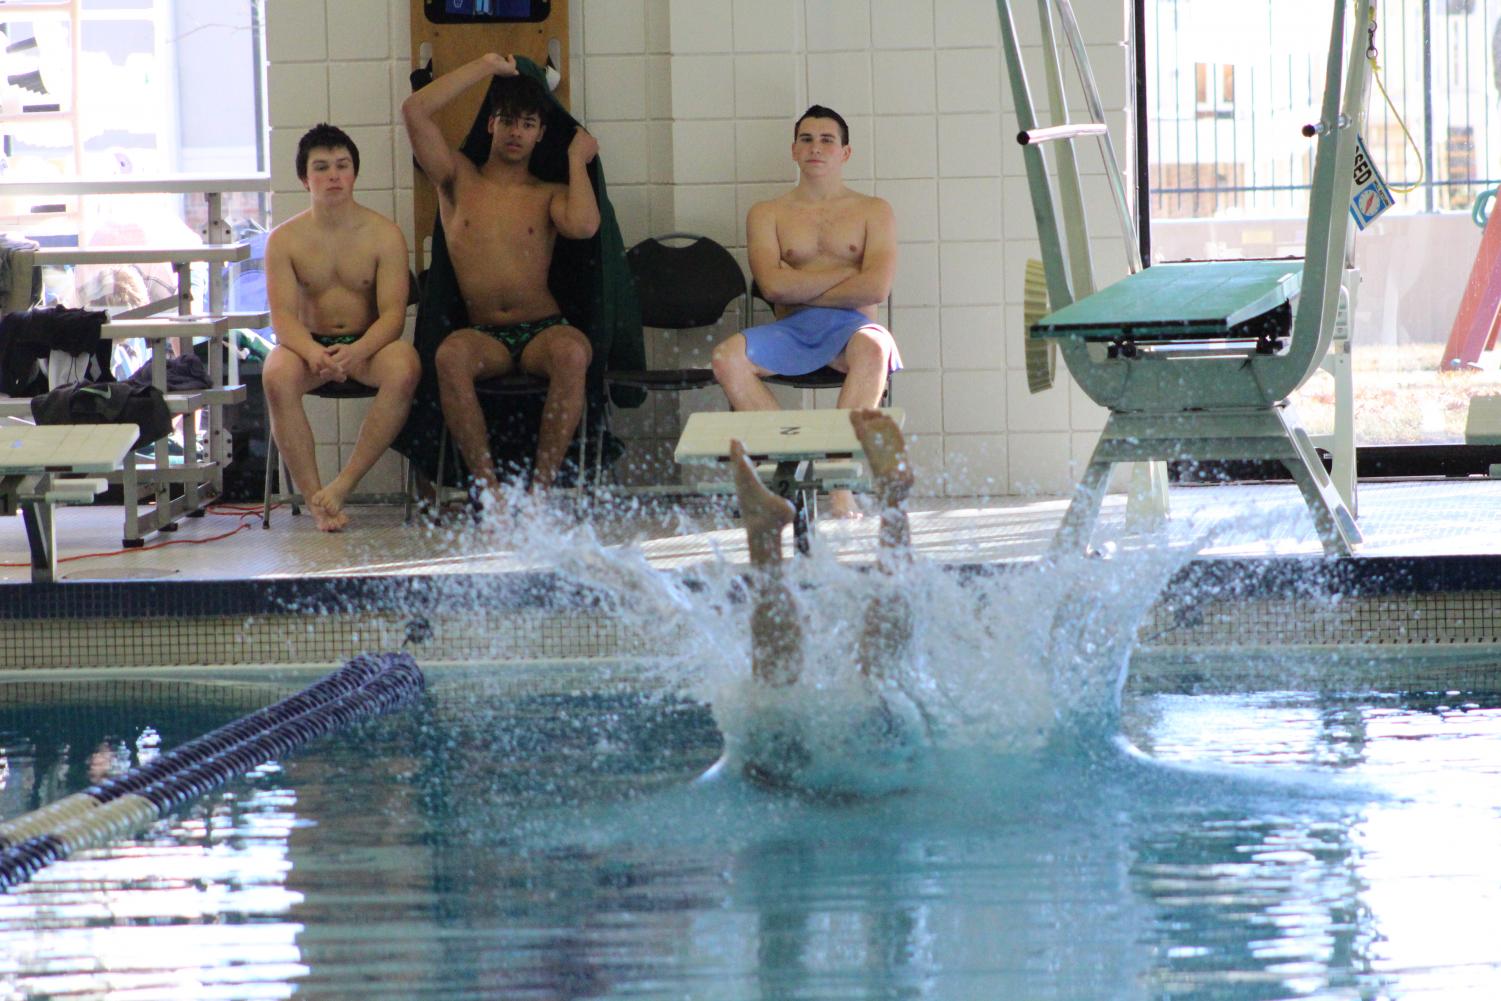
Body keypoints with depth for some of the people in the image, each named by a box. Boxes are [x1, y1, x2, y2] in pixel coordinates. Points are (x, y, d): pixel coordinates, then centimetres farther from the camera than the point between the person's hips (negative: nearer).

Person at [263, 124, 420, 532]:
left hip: (367, 345, 0)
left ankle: (343, 484, -30)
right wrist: (314, 353, -33)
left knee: (404, 367, -35)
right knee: (277, 376, -34)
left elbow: (392, 313, -11)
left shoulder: (384, 234, -3)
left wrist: (357, 352, -33)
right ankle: (315, 499, -29)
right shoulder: (285, 239, -1)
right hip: (309, 344, 0)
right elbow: (283, 317, -10)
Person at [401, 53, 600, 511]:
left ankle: (541, 487, -35)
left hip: (544, 330, 0)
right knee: (451, 356, -36)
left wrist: (577, 160, 5)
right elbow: (415, 111, 4)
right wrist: (486, 66, 10)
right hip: (483, 334, 0)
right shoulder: (459, 179, 16)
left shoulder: (550, 196, 15)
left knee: (571, 353, -37)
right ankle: (489, 491, -35)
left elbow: (583, 226, -10)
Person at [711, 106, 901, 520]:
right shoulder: (767, 214, 15)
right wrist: (846, 272, 0)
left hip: (848, 327, -2)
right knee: (727, 356, -29)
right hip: (791, 331, 2)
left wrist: (800, 289, 0)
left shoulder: (873, 211, 12)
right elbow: (773, 284, -2)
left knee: (872, 346, -38)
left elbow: (875, 288, -4)